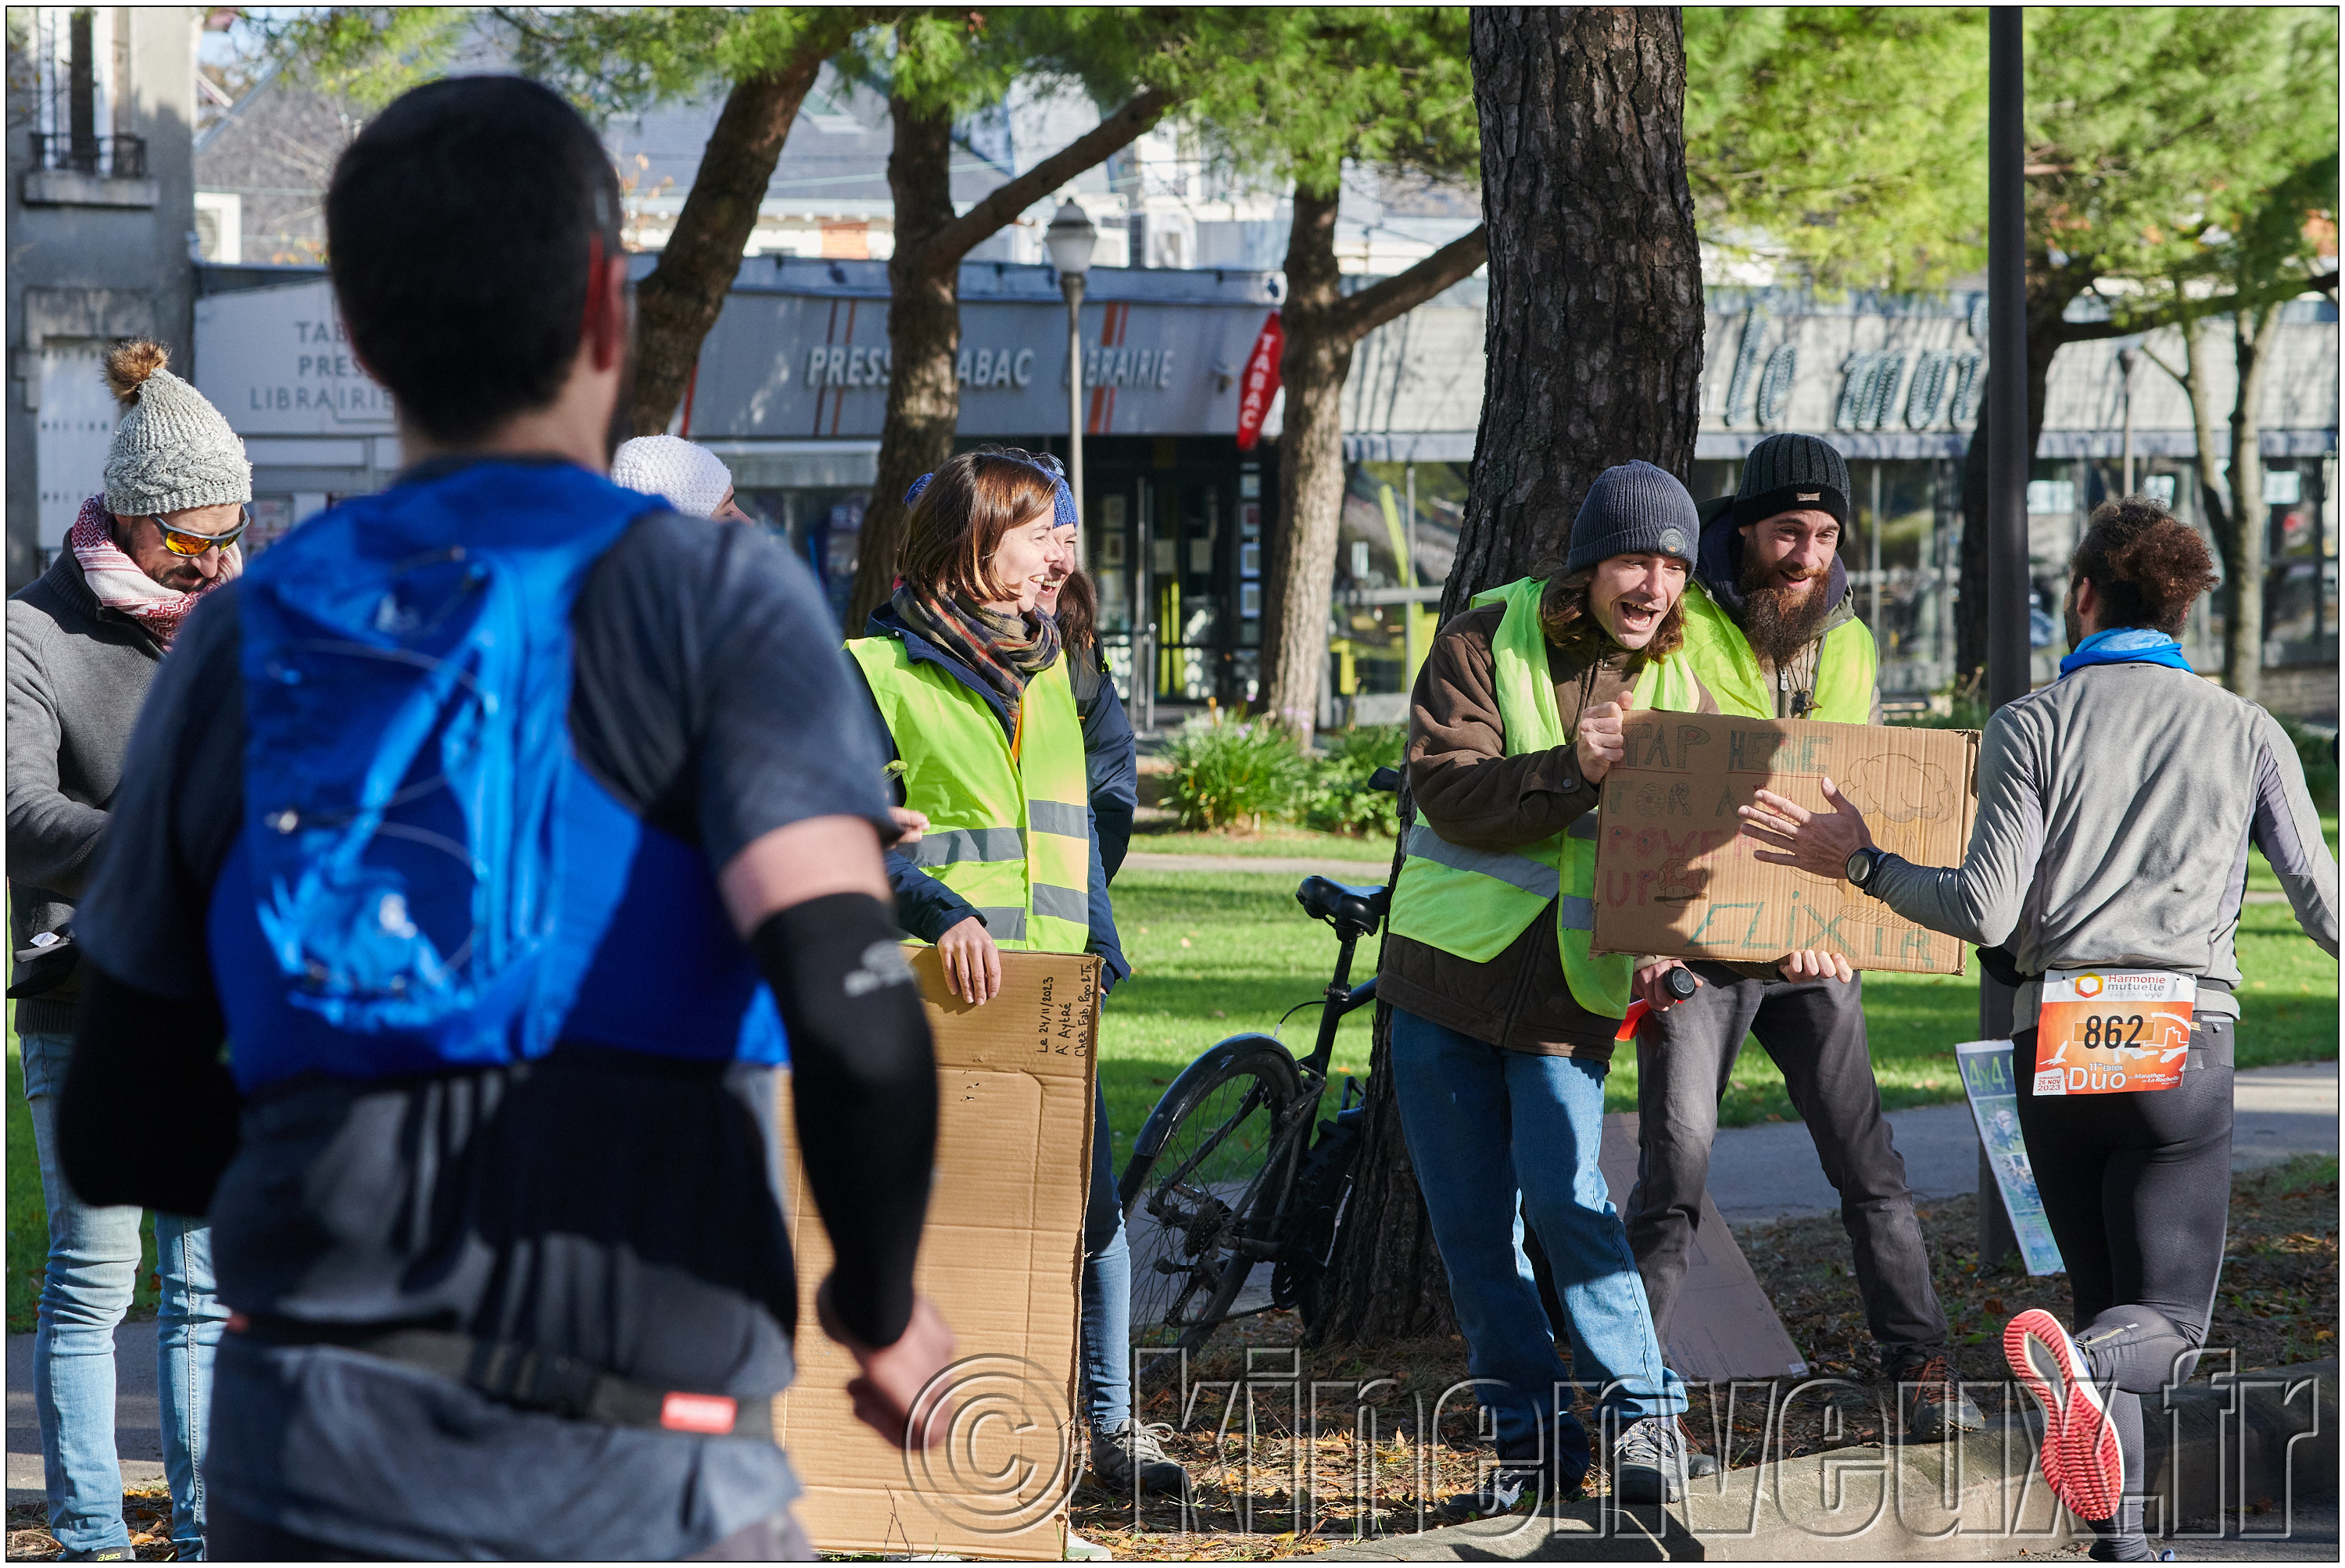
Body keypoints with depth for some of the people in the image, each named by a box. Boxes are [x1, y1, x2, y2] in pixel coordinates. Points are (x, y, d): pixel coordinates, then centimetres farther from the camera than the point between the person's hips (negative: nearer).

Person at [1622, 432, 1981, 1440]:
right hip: (1695, 947, -4)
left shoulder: (1848, 645, 10)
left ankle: (1921, 1368, 9)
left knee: (1868, 1165, 2)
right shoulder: (1680, 629, -6)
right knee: (1675, 1171, -3)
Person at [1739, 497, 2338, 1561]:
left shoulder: (2033, 724, 3)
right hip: (2185, 1039, -1)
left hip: (2056, 1046, 1)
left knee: (2105, 1302, 16)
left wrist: (1859, 863, 8)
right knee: (2164, 1325, -1)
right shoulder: (2245, 733, 6)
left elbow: (1986, 913, -5)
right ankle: (2078, 1365, -37)